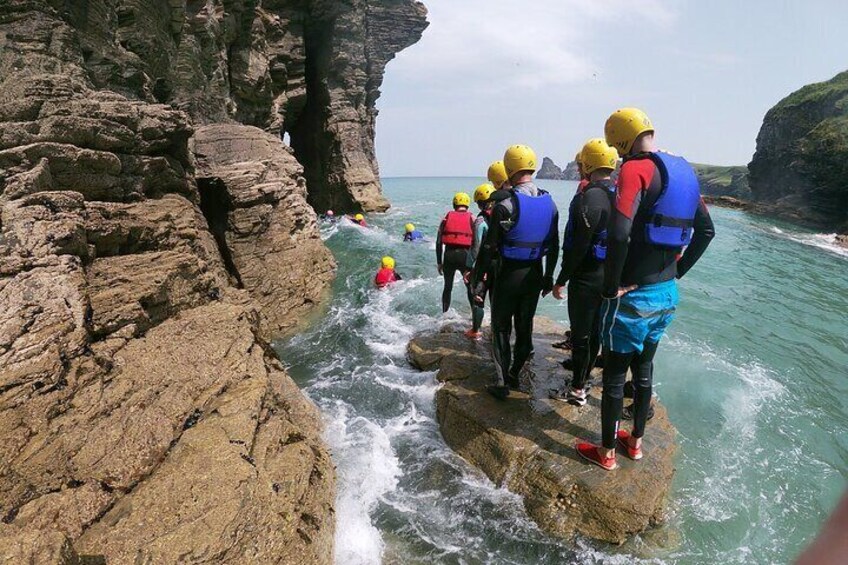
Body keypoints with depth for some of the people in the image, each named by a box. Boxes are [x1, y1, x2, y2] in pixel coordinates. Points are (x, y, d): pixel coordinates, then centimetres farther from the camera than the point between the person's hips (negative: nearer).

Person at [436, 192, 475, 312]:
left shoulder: (447, 218, 10)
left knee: (448, 287, 17)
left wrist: (439, 262, 13)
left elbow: (439, 242, 7)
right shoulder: (471, 218, 4)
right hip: (465, 255, -2)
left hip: (449, 255, 2)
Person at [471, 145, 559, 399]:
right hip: (535, 273, 6)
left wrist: (479, 281, -10)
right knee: (525, 326, 16)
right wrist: (548, 277, 18)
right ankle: (514, 375, 30)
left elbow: (488, 247, -17)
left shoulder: (506, 204, -18)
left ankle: (502, 383, 10)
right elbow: (554, 246, 8)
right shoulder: (549, 202, 2)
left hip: (508, 274, -5)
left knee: (501, 328, 7)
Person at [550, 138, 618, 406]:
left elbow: (579, 245, -23)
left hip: (587, 277, -9)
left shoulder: (590, 197, -20)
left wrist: (561, 280, -15)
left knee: (580, 334, 2)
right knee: (594, 331, 19)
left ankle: (577, 391, 13)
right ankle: (582, 376, 35)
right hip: (609, 275, 9)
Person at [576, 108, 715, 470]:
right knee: (643, 369, 22)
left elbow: (619, 233, -32)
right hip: (667, 294, 8)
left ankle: (607, 452, 24)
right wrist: (676, 272, 18)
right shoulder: (684, 171, 8)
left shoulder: (636, 169, -18)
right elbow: (706, 231, 17)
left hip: (633, 297, -8)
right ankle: (636, 441, 39)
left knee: (614, 377, 8)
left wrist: (612, 289, -21)